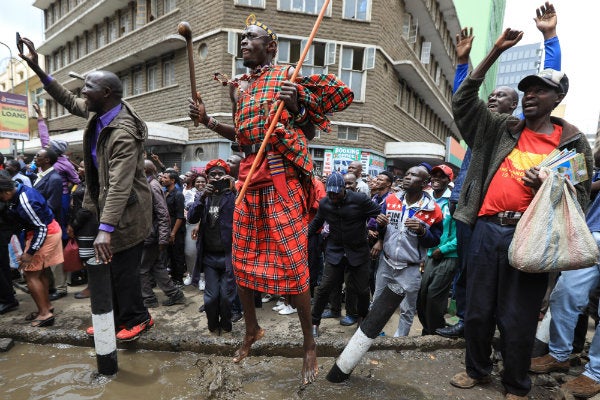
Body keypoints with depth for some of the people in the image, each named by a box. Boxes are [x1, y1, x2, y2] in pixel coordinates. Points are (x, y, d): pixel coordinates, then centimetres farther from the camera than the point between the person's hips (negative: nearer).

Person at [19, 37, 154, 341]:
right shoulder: (98, 112, 2)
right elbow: (69, 102, 25)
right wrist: (37, 69, 18)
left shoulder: (123, 133, -28)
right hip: (104, 205, 10)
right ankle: (115, 318, 34)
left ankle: (137, 319, 25)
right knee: (107, 268, 18)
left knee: (122, 270, 3)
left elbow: (120, 187, -36)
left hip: (125, 212, -10)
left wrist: (105, 230, -41)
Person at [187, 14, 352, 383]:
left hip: (281, 180, -6)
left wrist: (298, 101, -15)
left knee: (292, 263, -4)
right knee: (243, 260, 11)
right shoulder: (239, 86, 19)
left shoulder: (288, 76, 1)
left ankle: (310, 343, 18)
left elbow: (343, 94, -2)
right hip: (249, 180, 7)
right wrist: (208, 121, 14)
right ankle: (252, 330, 35)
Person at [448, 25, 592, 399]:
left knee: (518, 318, 8)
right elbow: (463, 100, 5)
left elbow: (581, 196, 7)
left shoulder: (573, 142, 6)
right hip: (487, 229, 2)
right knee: (477, 309, 12)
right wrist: (496, 51, 1)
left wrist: (547, 187, -14)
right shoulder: (502, 129, 10)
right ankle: (477, 369, 35)